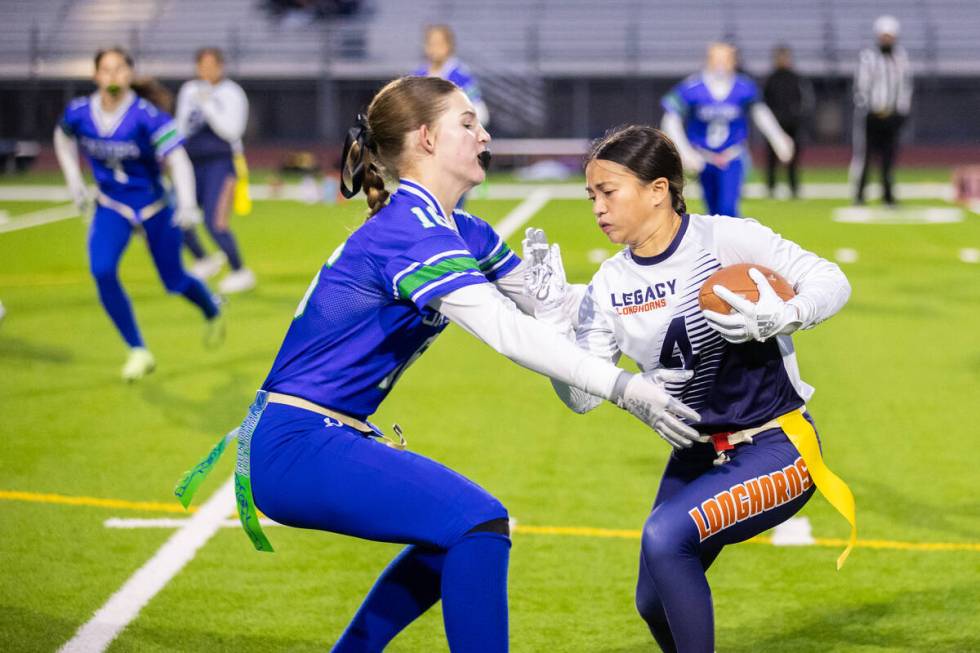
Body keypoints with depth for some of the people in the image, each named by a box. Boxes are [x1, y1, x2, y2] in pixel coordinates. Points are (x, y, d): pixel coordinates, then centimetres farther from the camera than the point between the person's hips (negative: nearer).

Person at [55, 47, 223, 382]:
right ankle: (138, 352, -6)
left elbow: (177, 158, -27)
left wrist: (187, 205, -38)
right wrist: (75, 183, 9)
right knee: (102, 272, -21)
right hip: (111, 208, 2)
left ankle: (213, 310, 47)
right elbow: (63, 139, 12)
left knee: (174, 282, 10)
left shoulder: (146, 116, -23)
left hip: (154, 208, -2)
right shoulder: (78, 113, -11)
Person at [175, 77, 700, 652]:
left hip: (329, 439, 11)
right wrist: (624, 388, -34)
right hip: (295, 446, -11)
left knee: (458, 531, 24)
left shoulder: (460, 233, 11)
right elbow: (506, 330, -31)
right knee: (479, 523, -22)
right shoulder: (410, 230, -19)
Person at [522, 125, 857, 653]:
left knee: (665, 536, -28)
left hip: (778, 449, -7)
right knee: (655, 605, 9)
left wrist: (777, 318, -33)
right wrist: (553, 313, -14)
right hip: (696, 455, 7)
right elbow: (582, 396, -3)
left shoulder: (724, 238, -15)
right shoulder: (611, 285, -1)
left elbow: (831, 281, -14)